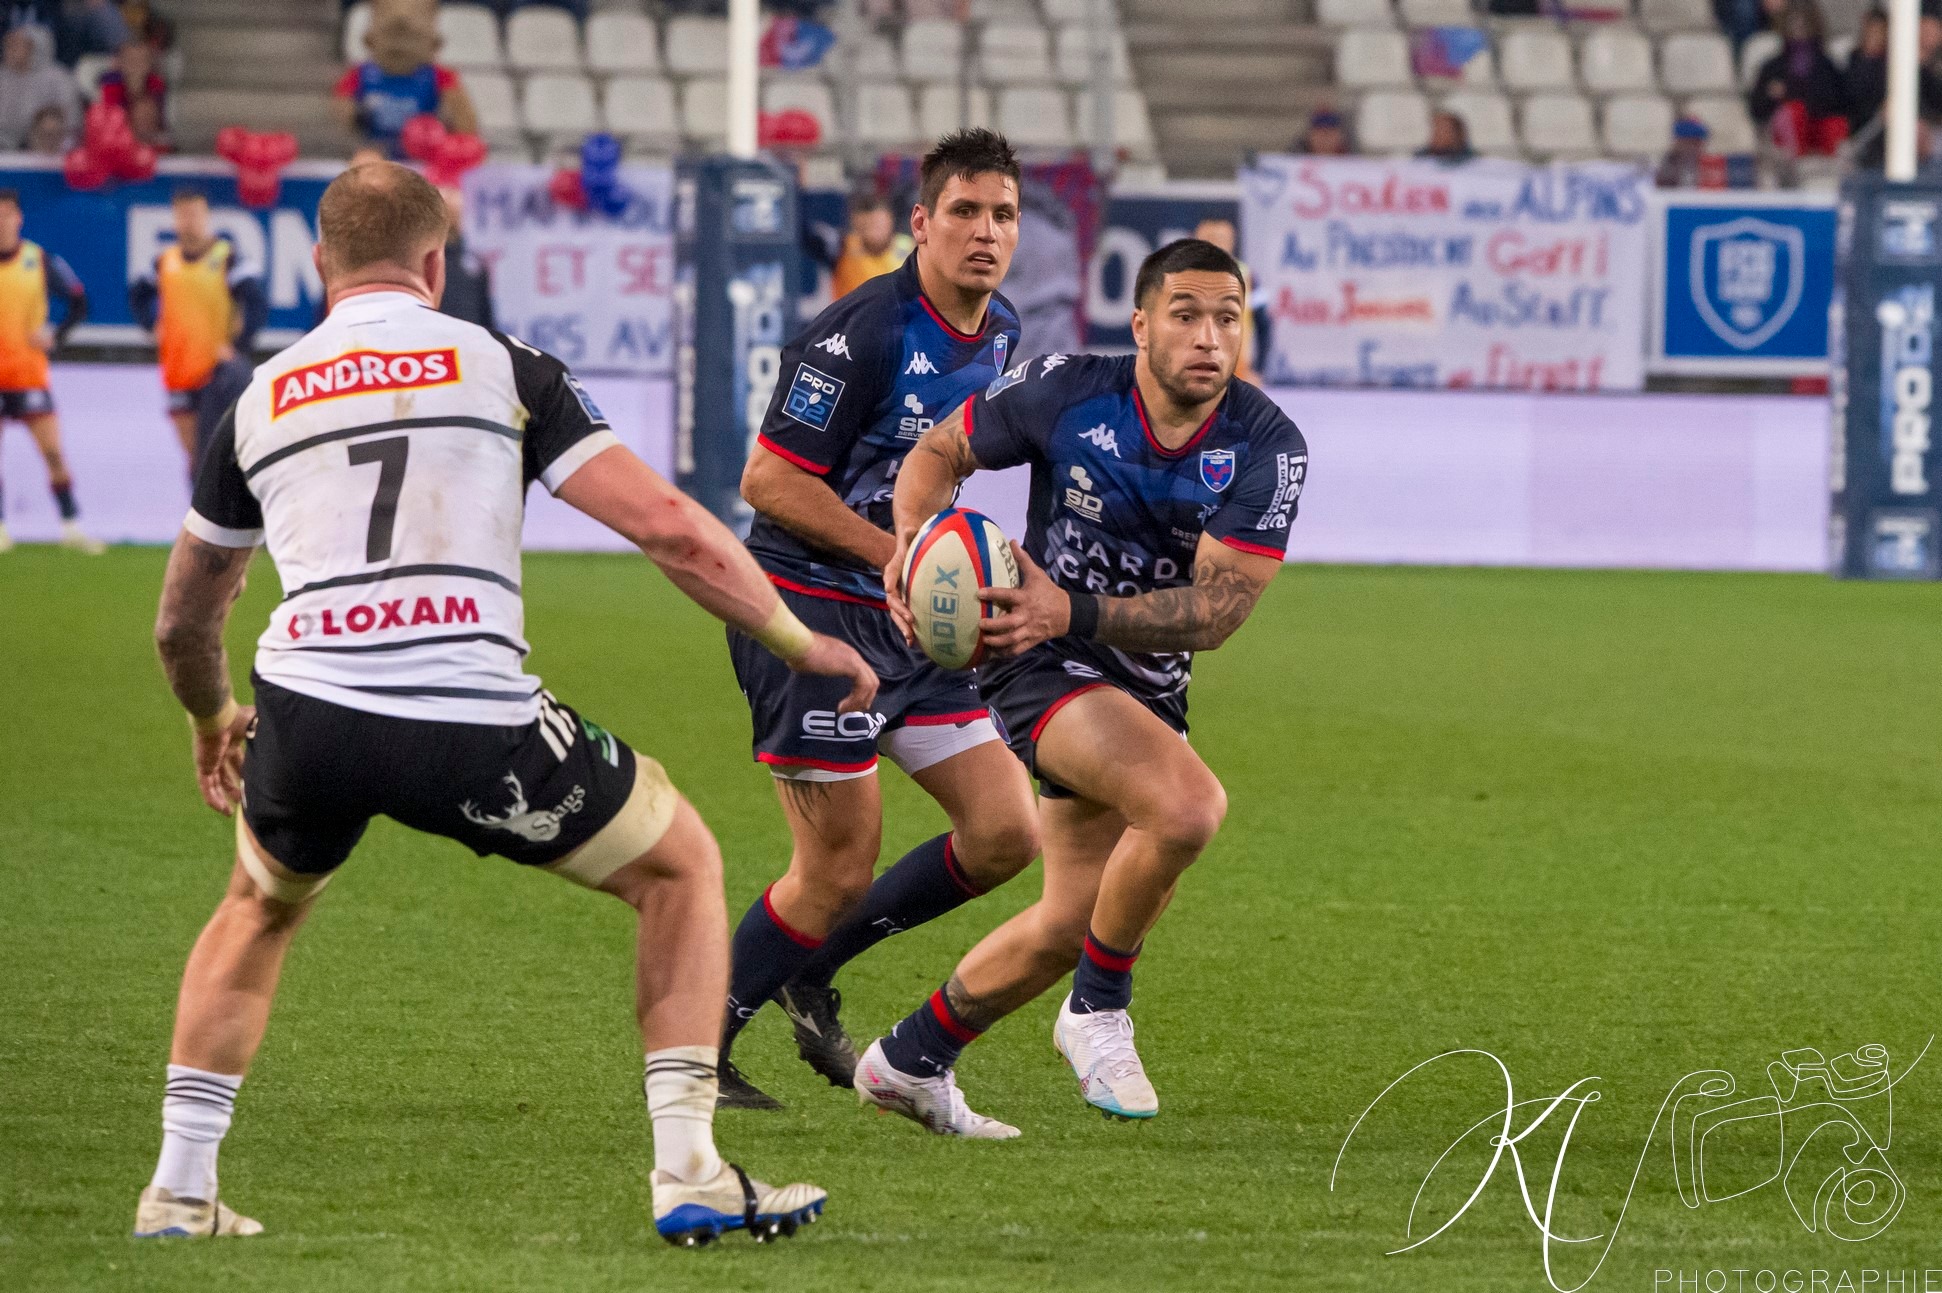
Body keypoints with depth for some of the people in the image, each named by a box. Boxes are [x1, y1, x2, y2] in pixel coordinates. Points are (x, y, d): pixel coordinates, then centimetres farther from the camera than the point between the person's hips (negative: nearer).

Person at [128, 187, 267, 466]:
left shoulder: (226, 258, -7)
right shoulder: (167, 260, 8)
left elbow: (258, 306, -13)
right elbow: (137, 294, 26)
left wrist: (237, 346, -19)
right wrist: (153, 326, 10)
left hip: (217, 370, -5)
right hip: (178, 371, 5)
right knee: (192, 450, 7)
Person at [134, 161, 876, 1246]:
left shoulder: (259, 400, 19)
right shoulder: (502, 367, 10)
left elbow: (183, 624, 31)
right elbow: (669, 528, 0)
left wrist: (214, 723, 52)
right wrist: (804, 646, 12)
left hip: (307, 718, 3)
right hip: (472, 729, -3)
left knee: (260, 908, 36)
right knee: (682, 866, 20)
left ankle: (179, 1188, 25)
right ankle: (691, 1175, 9)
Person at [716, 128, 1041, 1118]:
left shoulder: (1002, 334, 7)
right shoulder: (864, 332, -19)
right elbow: (768, 479, -19)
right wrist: (899, 552, -22)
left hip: (905, 620, 8)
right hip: (808, 606, -8)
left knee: (1005, 832, 2)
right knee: (842, 863, -7)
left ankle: (809, 972, 19)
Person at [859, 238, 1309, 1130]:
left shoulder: (1265, 447, -15)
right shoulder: (1066, 394, -17)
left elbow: (1217, 610, -21)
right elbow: (939, 451, 0)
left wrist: (1072, 612, -35)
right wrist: (913, 540, -21)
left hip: (1148, 682, 5)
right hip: (1043, 665, -5)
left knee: (1069, 924, 14)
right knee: (1187, 804, -31)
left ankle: (908, 1062, 35)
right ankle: (1099, 1011, -9)